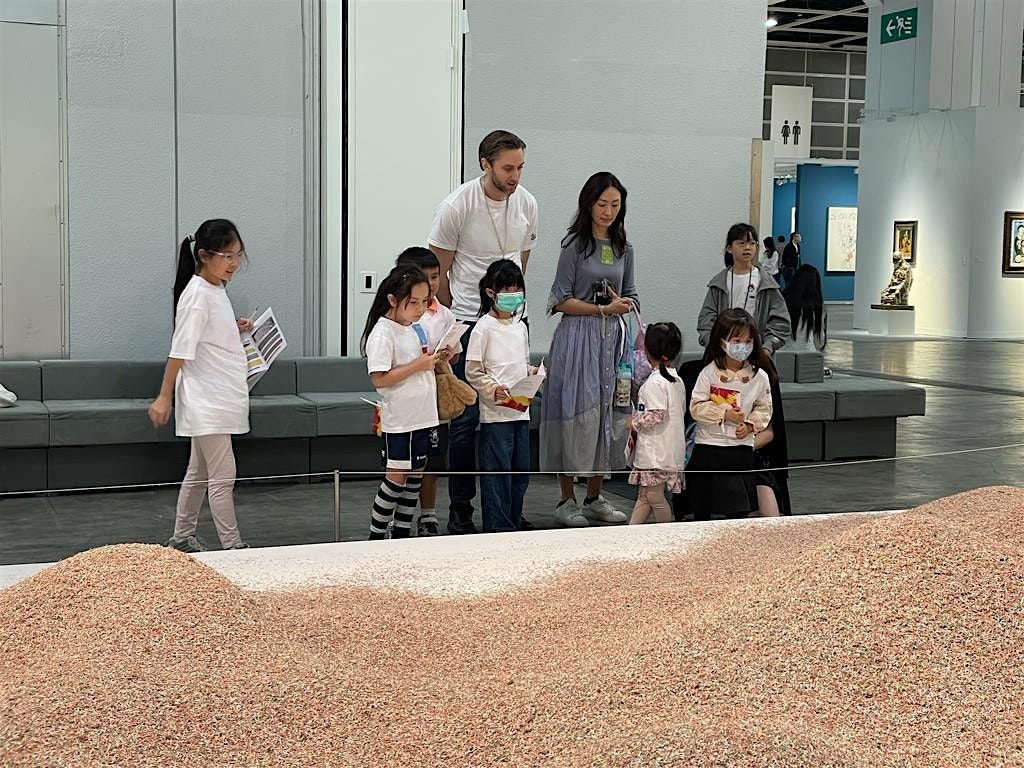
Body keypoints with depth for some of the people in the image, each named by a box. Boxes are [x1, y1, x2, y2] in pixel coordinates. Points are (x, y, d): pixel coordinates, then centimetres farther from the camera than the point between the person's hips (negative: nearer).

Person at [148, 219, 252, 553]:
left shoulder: (217, 290, 10)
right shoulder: (197, 295, -17)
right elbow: (180, 350, -18)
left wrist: (236, 329, 6)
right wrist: (164, 397, -18)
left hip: (219, 398, 9)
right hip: (205, 400, -9)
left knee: (199, 472, 15)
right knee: (223, 476, -6)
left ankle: (182, 538, 25)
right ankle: (233, 547, -2)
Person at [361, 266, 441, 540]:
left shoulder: (414, 327, 10)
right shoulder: (382, 333, -16)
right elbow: (379, 379, -22)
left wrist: (433, 360, 4)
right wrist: (418, 365, -22)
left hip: (423, 415, 8)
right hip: (399, 421, -8)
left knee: (416, 475, 11)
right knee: (397, 477, -3)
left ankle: (402, 533, 20)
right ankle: (376, 536, 7)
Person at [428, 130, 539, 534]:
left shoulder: (526, 204, 3)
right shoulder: (456, 206, -12)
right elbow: (438, 270, -4)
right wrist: (455, 318, 1)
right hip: (468, 323, -5)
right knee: (467, 417, -4)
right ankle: (460, 510, 6)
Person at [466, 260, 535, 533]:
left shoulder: (520, 326, 14)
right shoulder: (484, 328, -7)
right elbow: (473, 372, -8)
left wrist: (533, 374, 2)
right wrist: (494, 390, -20)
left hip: (521, 410, 7)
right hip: (495, 411, -7)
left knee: (521, 470, 11)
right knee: (498, 471, -4)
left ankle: (514, 521, 22)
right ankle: (498, 527, 2)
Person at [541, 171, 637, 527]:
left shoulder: (624, 248, 13)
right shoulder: (575, 245, -4)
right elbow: (562, 300, -7)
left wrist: (625, 305, 0)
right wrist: (603, 309, -12)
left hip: (612, 339, 5)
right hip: (578, 338, -5)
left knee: (609, 416, 6)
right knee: (577, 416, -6)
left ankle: (595, 499, 17)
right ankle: (567, 501, 4)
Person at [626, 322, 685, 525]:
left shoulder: (654, 382, -17)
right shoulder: (677, 380, 11)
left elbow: (657, 415, -23)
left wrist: (634, 421, -8)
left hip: (655, 453, -9)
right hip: (672, 449, 9)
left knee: (654, 496, 0)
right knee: (644, 495, 13)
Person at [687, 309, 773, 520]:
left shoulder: (759, 376, -1)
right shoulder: (709, 373, -7)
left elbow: (764, 408, 7)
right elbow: (696, 407, -9)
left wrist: (750, 425, -10)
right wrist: (724, 414, -18)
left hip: (741, 448, 1)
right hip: (708, 447, -1)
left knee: (739, 508, 0)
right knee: (702, 507, 11)